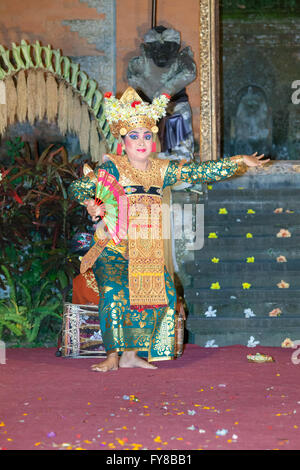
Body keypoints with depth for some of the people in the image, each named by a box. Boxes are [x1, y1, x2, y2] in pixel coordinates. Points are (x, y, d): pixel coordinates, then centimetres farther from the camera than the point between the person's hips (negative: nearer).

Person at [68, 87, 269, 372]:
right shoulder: (113, 168, -1)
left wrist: (239, 161, 2)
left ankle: (131, 354, -4)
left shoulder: (162, 170, 11)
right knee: (114, 292, -25)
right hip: (113, 249, -4)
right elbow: (77, 188, -5)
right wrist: (90, 204, -26)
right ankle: (113, 355, -15)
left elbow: (201, 171, 9)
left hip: (148, 252, 4)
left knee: (164, 293, -13)